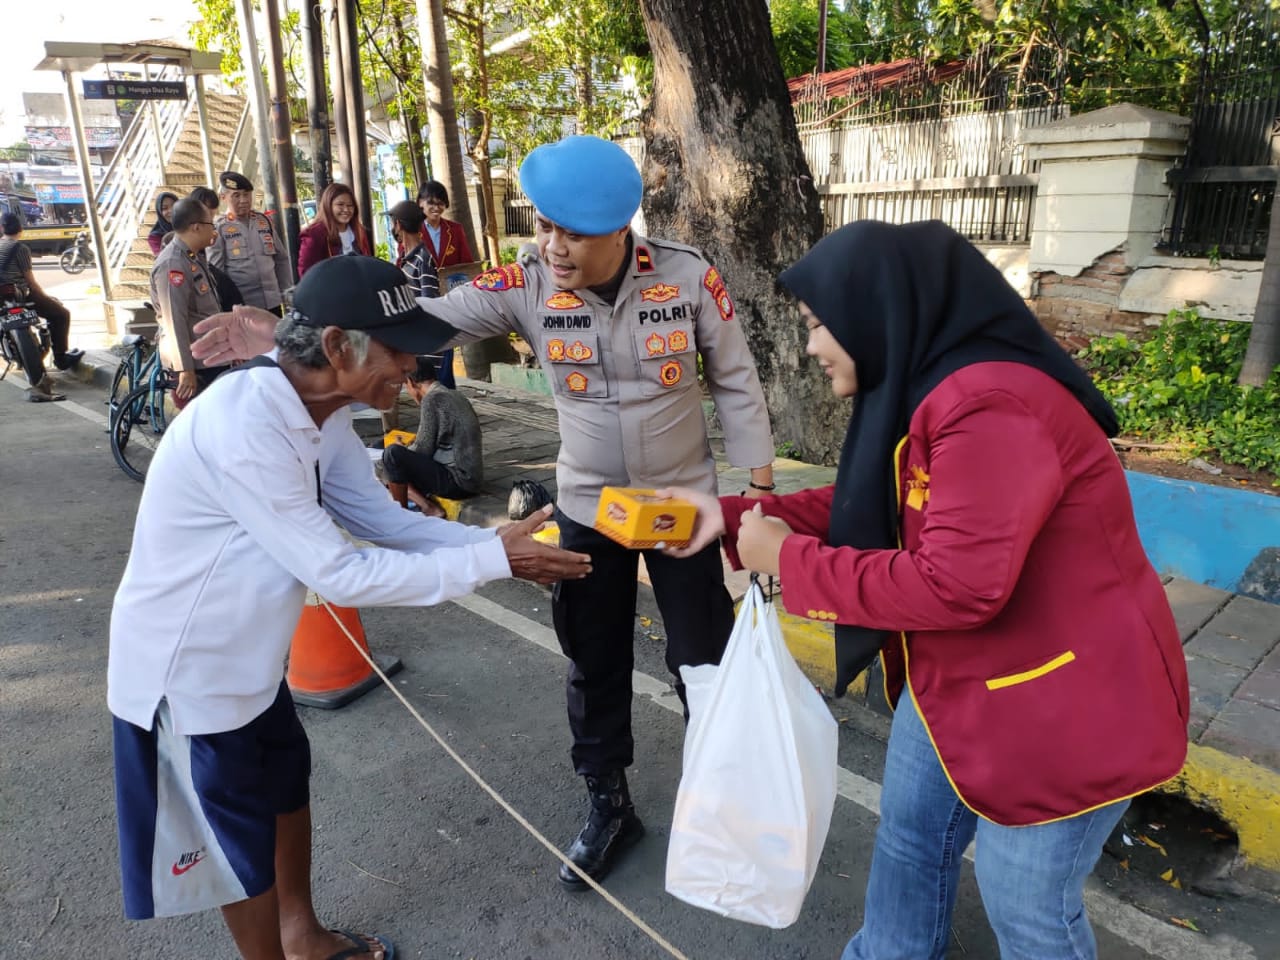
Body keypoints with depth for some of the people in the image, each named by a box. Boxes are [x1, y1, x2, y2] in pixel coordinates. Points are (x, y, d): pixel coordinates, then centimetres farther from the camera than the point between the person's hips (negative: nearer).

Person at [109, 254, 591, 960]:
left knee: (286, 778, 22)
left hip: (244, 653, 9)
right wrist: (493, 561, -28)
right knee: (242, 832, 10)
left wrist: (496, 540, -14)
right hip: (186, 668, -9)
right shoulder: (244, 427, -34)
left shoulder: (319, 412, -5)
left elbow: (385, 521, -2)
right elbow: (340, 575, -32)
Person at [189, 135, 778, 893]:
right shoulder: (526, 287, -14)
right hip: (588, 507, 2)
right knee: (595, 661, 14)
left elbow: (736, 382, -7)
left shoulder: (688, 277, -16)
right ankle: (610, 805, 37)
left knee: (703, 655, 10)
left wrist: (762, 488, -5)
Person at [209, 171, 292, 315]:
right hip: (241, 306, -4)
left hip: (272, 302, 4)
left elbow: (281, 260, 15)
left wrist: (287, 293, 10)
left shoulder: (264, 221, 9)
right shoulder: (219, 229, -3)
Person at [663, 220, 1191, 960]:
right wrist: (730, 515, -1)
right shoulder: (923, 390, 3)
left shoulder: (991, 406, -30)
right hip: (955, 675, 9)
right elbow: (861, 508, 8)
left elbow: (955, 586, -34)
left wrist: (790, 561, -24)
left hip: (1061, 702, -9)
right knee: (910, 836, 24)